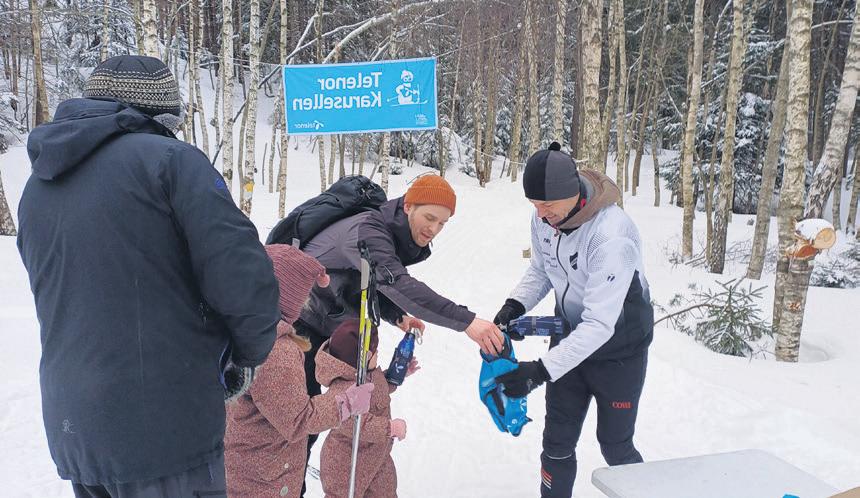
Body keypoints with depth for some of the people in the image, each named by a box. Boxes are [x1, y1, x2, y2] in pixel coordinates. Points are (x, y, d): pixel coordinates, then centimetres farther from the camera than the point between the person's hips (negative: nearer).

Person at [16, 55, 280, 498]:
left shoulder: (38, 186, 11)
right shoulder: (169, 159, -11)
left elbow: (64, 300, 17)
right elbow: (241, 275, -18)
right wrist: (250, 352, 0)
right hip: (165, 428, -7)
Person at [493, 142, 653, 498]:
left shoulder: (612, 236, -35)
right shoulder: (544, 217, -13)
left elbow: (599, 324, -35)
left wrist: (541, 371, -39)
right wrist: (514, 306, -13)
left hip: (617, 347, -5)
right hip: (571, 336, 6)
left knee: (614, 446, 11)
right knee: (557, 441, 12)